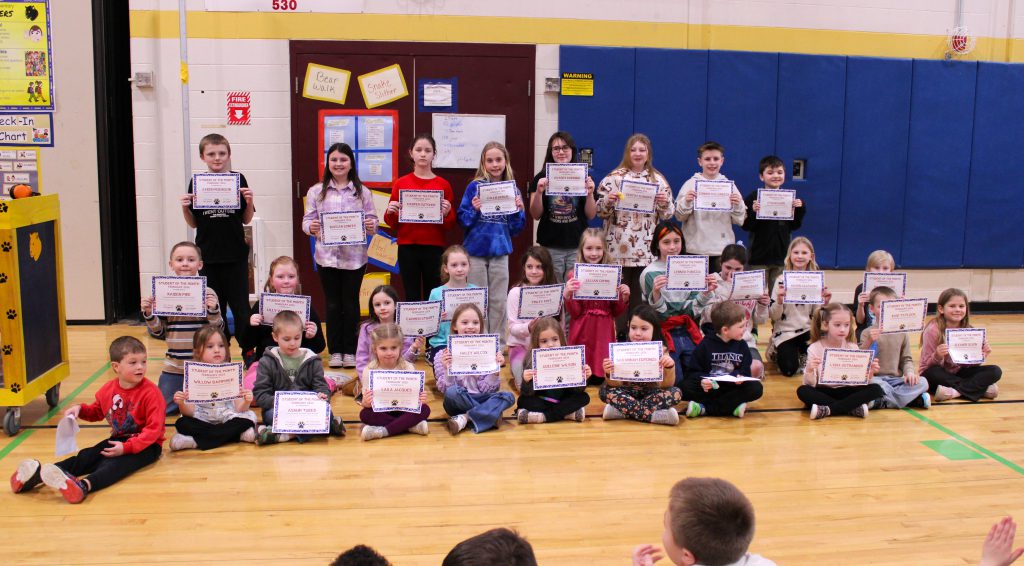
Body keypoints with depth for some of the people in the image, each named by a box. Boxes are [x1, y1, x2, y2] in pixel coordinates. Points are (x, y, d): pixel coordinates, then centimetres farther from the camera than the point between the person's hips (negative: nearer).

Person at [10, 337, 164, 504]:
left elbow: (154, 429, -20)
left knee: (116, 463, -34)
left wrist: (127, 448, -28)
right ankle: (39, 474, -33)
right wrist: (80, 409, 0)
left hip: (146, 445, -7)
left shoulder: (150, 392, -16)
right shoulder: (108, 389, 4)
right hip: (118, 439, 7)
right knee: (85, 456, -15)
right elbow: (96, 412, 24)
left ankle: (85, 485, -63)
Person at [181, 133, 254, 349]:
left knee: (240, 306, 2)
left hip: (235, 255, -1)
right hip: (207, 256, 2)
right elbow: (193, 223, 8)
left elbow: (246, 220, 5)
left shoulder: (238, 179, 0)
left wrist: (249, 201, -13)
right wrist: (185, 208, -10)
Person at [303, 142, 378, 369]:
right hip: (326, 255, 1)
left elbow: (372, 220, 4)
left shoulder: (362, 192, 4)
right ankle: (335, 350, 17)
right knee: (333, 303, 7)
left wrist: (371, 226, -18)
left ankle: (350, 351, 16)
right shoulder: (316, 192, 5)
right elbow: (307, 220, 4)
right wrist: (311, 227, -18)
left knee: (351, 303, 6)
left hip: (354, 256, 0)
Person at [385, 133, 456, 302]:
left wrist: (446, 214, -14)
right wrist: (390, 213, -11)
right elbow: (393, 224, 9)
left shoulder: (443, 185, 4)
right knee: (412, 297, 1)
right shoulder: (401, 183, 5)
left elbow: (451, 225, 6)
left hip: (434, 249, 0)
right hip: (407, 248, 0)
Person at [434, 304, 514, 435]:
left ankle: (466, 418, -23)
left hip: (480, 399, 3)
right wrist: (447, 369, -26)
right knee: (452, 392, -34)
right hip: (458, 402, -2)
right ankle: (490, 414, -17)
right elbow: (445, 389, -10)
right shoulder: (444, 355, -4)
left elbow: (485, 389, -3)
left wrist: (495, 370, -18)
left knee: (508, 397, -22)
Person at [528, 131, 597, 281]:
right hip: (550, 248, 0)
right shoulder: (541, 178, 4)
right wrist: (538, 192, -13)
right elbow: (536, 215, 2)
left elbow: (591, 215, 6)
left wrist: (590, 193, -11)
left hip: (577, 247, 0)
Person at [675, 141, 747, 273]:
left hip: (723, 249, 2)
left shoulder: (729, 185, 8)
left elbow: (739, 220, 8)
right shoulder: (691, 184, 3)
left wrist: (738, 205, -10)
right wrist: (686, 202, -16)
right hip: (695, 249, -1)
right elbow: (680, 216, 2)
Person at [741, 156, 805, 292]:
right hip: (759, 255, -3)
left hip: (782, 255, 3)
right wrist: (753, 212, -25)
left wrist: (800, 209, -7)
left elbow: (794, 226, 8)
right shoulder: (754, 197, -5)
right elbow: (746, 226, -9)